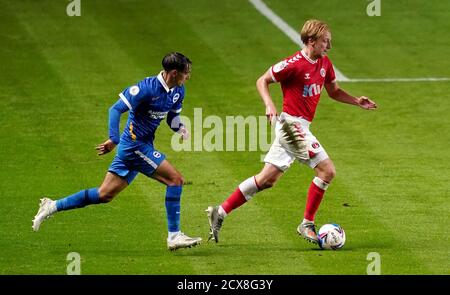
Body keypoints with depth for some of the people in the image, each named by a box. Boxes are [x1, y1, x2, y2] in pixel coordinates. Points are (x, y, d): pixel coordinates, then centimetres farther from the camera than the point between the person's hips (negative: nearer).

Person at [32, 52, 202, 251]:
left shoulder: (178, 91, 6)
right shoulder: (147, 88, -20)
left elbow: (172, 115, 22)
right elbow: (116, 109, -19)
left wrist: (180, 128, -1)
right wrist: (114, 139, -28)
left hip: (142, 147, 9)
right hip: (135, 144, -9)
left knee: (105, 194, 10)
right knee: (175, 179, -13)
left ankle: (53, 207, 16)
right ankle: (174, 236, -10)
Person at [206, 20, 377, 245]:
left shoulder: (324, 64, 10)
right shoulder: (294, 64, -15)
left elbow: (334, 91, 23)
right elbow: (262, 81, -6)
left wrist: (357, 101, 8)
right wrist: (269, 105, -21)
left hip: (300, 127, 9)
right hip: (292, 124, -9)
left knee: (267, 179, 10)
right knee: (327, 170, -12)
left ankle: (220, 212, 14)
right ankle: (307, 224, -3)